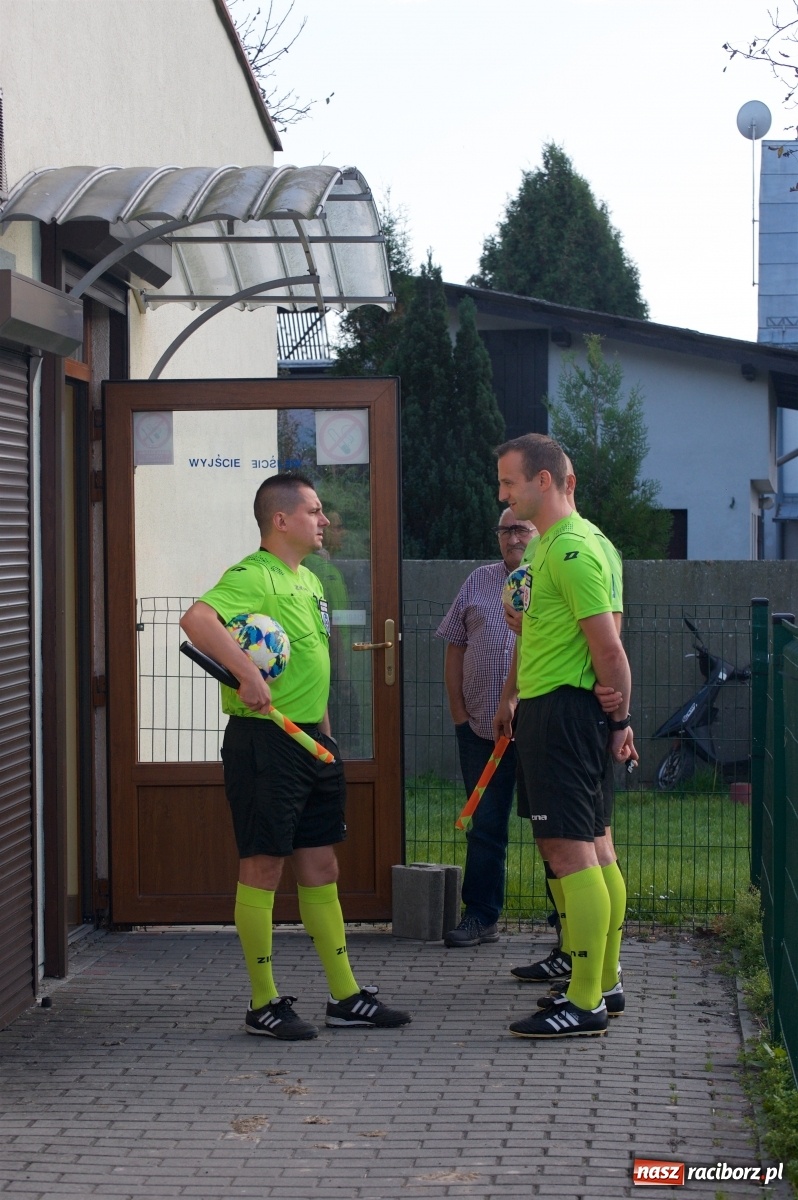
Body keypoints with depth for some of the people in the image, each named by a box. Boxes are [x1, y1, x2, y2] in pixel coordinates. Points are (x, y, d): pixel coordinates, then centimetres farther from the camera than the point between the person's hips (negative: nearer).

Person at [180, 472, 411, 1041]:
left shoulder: (309, 580, 17)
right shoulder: (253, 576, -14)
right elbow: (197, 619, -32)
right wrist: (249, 675, -37)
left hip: (311, 741, 9)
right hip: (265, 739, -9)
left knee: (321, 865, 13)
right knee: (264, 866, -2)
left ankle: (345, 997, 20)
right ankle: (264, 1005, 7)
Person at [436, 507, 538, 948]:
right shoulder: (479, 582, 12)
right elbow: (455, 646, 11)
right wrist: (458, 710, 4)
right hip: (481, 726, 3)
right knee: (485, 824, 8)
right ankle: (480, 917, 14)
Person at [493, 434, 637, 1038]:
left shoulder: (570, 548, -17)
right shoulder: (554, 542, 16)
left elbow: (608, 646, -19)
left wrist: (619, 719, -13)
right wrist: (517, 698, 29)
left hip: (563, 712, -11)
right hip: (549, 710, 11)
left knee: (567, 847, -12)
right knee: (591, 846, 14)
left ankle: (584, 1005, -11)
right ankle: (603, 983, 22)